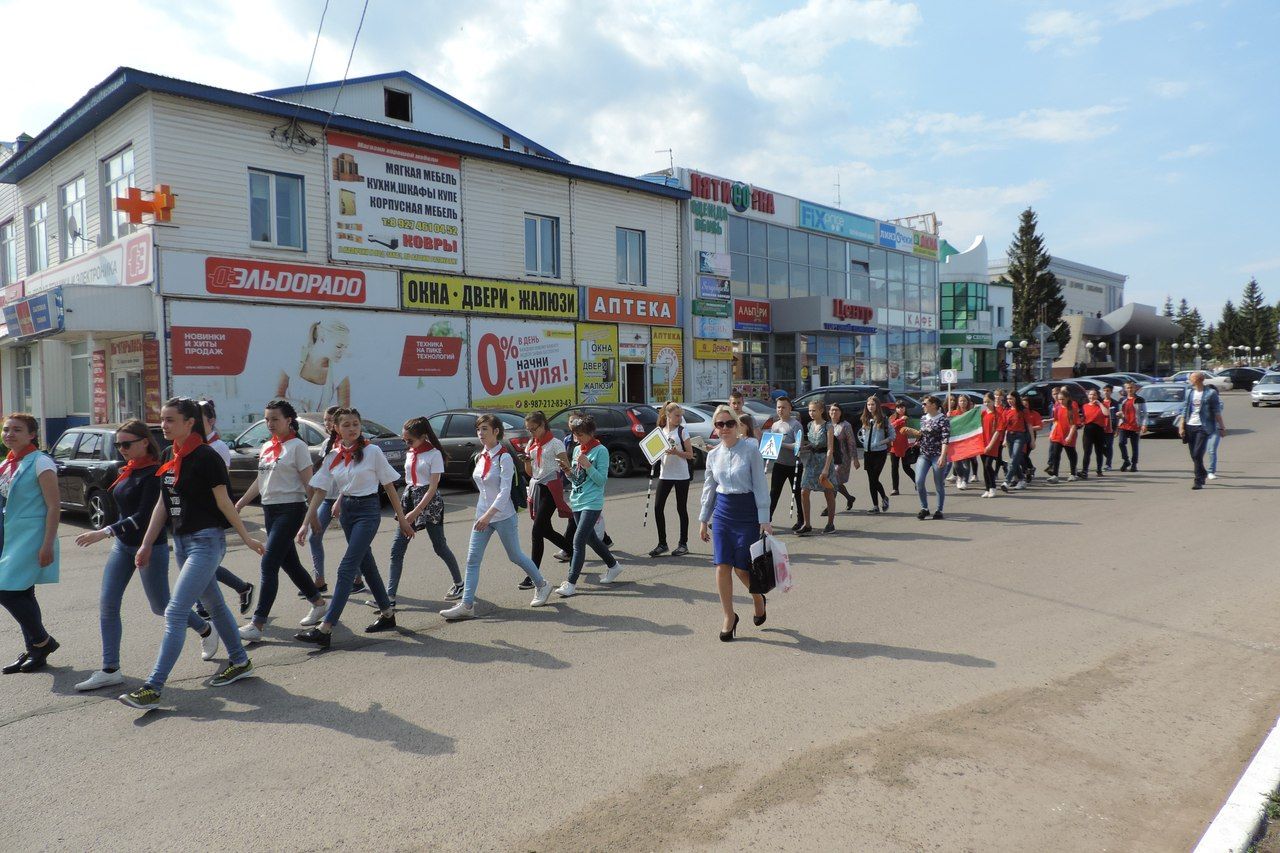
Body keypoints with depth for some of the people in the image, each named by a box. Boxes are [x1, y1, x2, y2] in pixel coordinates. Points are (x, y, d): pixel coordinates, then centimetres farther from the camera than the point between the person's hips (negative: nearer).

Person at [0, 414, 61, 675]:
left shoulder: (40, 463, -10)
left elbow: (54, 506, -14)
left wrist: (47, 545, -19)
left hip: (31, 537, -8)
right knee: (22, 594, 10)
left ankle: (43, 641, 5)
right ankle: (34, 651, 19)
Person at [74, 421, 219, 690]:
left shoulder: (155, 473, -18)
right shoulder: (127, 471, 7)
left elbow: (144, 516, -25)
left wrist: (105, 532, -33)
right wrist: (115, 535, 22)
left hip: (150, 546, -8)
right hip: (123, 546, 8)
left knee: (161, 606, 5)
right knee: (107, 605, 0)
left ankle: (206, 631, 30)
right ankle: (110, 670, 7)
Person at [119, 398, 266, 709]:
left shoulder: (206, 457, -15)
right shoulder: (167, 457, 8)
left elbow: (224, 502, -10)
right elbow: (163, 504, 13)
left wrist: (246, 538, -8)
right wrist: (146, 544, 13)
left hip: (206, 540, -8)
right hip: (181, 540, 8)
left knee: (176, 611, -10)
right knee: (213, 605, 18)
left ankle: (153, 688, -6)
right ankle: (240, 661, 32)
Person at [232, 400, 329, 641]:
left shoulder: (297, 446, -8)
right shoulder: (266, 447, 14)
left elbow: (308, 483, -10)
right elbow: (260, 481, 21)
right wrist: (239, 505, 18)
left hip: (290, 509, -8)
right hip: (269, 510, 8)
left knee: (269, 564, -11)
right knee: (288, 562, 14)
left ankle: (257, 624, -9)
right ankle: (318, 603, 31)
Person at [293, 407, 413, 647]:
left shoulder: (372, 451, -7)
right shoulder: (332, 456, 5)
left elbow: (389, 486, -3)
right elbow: (320, 490, 4)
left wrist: (402, 518, -2)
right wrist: (306, 523, -3)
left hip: (368, 510, -6)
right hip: (346, 510, 6)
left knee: (347, 568, -11)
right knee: (365, 563, 14)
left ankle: (325, 629, -12)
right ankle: (387, 614, 30)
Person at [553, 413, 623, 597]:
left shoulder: (601, 451, -10)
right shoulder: (577, 449, 11)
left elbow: (602, 480, -12)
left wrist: (588, 466, -23)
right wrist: (568, 472, -4)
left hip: (592, 504, -8)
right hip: (577, 502, 8)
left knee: (578, 541, -14)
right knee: (590, 538, 18)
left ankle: (571, 583, -11)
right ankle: (613, 566, 37)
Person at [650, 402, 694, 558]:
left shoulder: (682, 431, -3)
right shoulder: (660, 431, 8)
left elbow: (690, 455, -5)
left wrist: (676, 452, -22)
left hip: (681, 476, -4)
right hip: (665, 474, 4)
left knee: (681, 509, 3)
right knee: (658, 507, -2)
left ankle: (683, 544, 13)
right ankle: (662, 543, 9)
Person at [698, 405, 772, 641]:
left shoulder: (750, 452, -7)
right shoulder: (713, 455, 7)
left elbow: (760, 487, -8)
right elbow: (709, 489, 14)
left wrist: (764, 520, -12)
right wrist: (704, 520, 14)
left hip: (746, 511, -4)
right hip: (722, 512, 4)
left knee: (742, 567, 1)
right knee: (722, 566, -2)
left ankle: (759, 599, 32)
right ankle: (729, 617, 11)